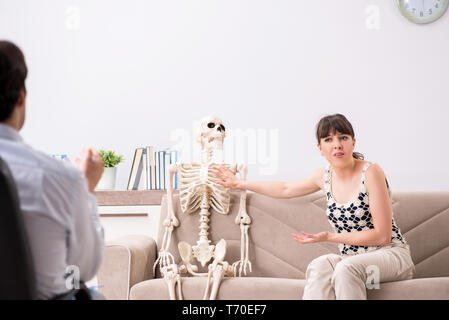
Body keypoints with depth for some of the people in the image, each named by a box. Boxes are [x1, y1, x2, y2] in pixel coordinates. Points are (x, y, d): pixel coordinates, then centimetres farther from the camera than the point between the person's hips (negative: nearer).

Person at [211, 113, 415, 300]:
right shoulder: (325, 176, 5)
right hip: (351, 259, 4)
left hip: (390, 254, -4)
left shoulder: (371, 173, -13)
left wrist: (330, 237, -13)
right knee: (320, 265, -29)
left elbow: (382, 235, -13)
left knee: (346, 267, -35)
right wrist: (239, 183, 30)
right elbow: (285, 189, 25)